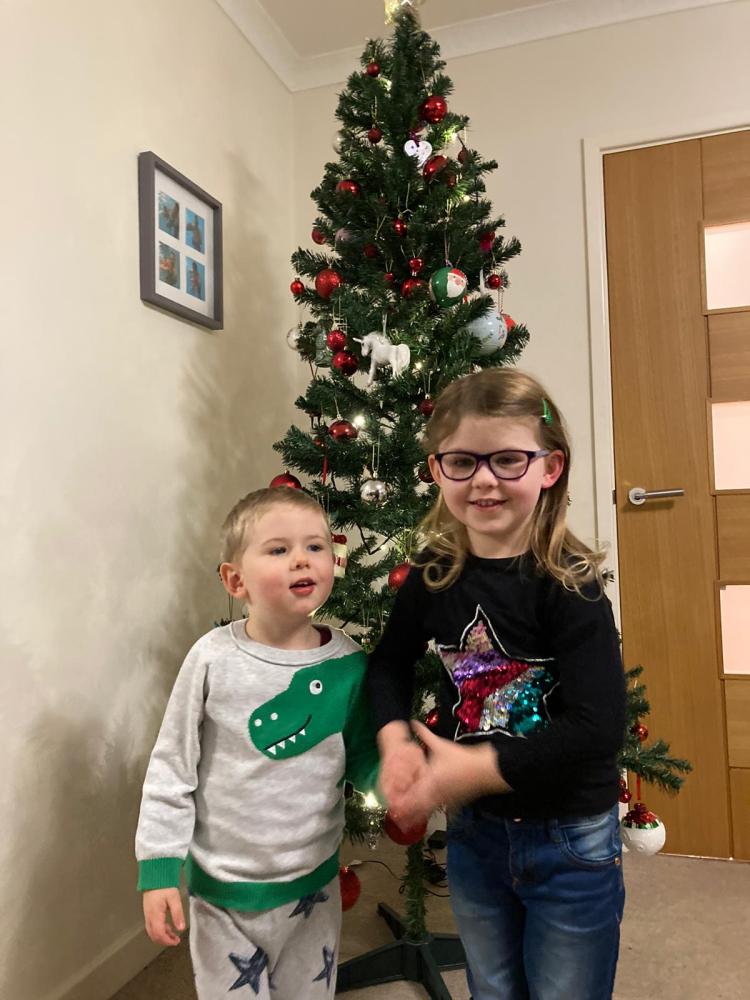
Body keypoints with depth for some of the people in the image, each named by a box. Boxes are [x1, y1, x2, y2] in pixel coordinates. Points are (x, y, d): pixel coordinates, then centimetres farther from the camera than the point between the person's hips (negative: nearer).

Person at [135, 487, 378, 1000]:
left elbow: (361, 765, -1)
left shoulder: (349, 663, -11)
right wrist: (159, 870, -7)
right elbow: (171, 769, -9)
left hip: (315, 883, 2)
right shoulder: (215, 659, -18)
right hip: (224, 887, -2)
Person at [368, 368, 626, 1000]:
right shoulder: (434, 575, -9)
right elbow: (389, 664, 6)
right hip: (474, 833, 4)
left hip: (571, 843, -4)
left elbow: (597, 729, -27)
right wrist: (395, 741, -12)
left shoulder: (569, 585, -22)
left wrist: (472, 770, -24)